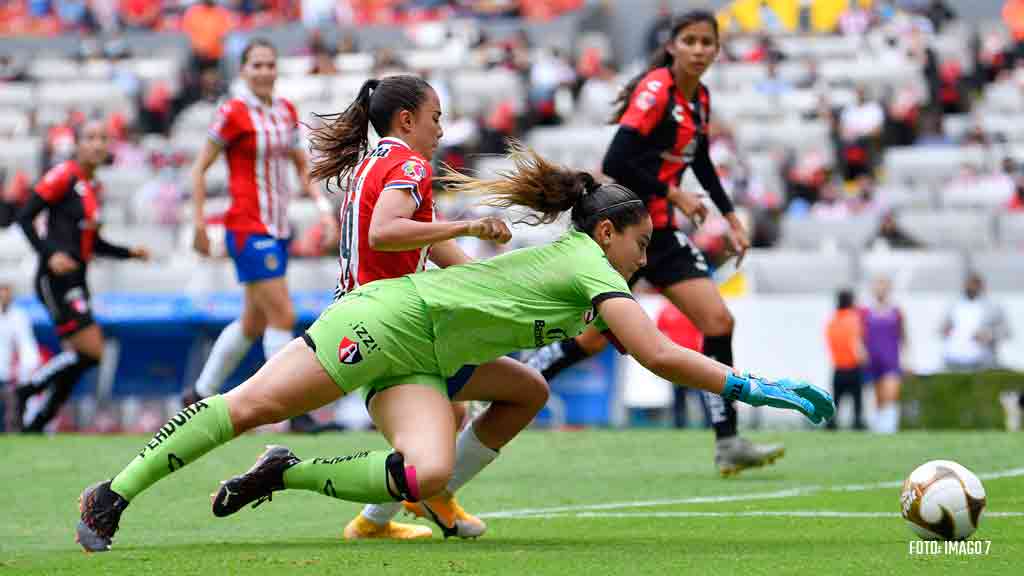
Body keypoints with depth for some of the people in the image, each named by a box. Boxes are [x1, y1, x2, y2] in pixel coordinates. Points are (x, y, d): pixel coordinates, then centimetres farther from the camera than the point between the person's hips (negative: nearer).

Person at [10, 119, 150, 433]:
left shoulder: (93, 187, 16)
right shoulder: (63, 176, -8)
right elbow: (24, 217, -11)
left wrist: (129, 252, 13)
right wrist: (50, 253, -21)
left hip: (76, 282, 8)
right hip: (56, 279, -8)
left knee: (78, 358, 5)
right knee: (91, 352, -15)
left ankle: (36, 423, 13)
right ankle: (25, 392, -1)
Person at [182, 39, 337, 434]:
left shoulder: (286, 111, 10)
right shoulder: (234, 113, -10)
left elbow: (301, 166, 19)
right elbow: (200, 168, -6)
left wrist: (322, 206, 5)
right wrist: (199, 223, -10)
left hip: (278, 228, 8)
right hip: (248, 228, -8)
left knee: (254, 322, 14)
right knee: (283, 316, -13)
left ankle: (200, 395, 28)